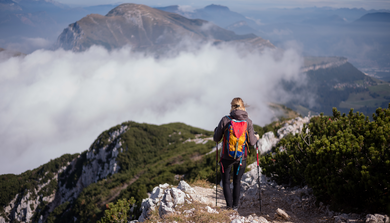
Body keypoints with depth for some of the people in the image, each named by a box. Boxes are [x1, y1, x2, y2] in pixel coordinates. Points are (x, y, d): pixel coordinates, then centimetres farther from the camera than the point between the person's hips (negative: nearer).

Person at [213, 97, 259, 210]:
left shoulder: (225, 120, -13)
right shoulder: (248, 122, -9)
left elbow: (216, 139, -6)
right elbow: (251, 142, -6)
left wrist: (216, 131, 16)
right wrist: (256, 137, 16)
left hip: (227, 157, -2)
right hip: (241, 158, 2)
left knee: (226, 181, 17)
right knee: (237, 182, 21)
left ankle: (229, 204, 9)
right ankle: (235, 205, 25)